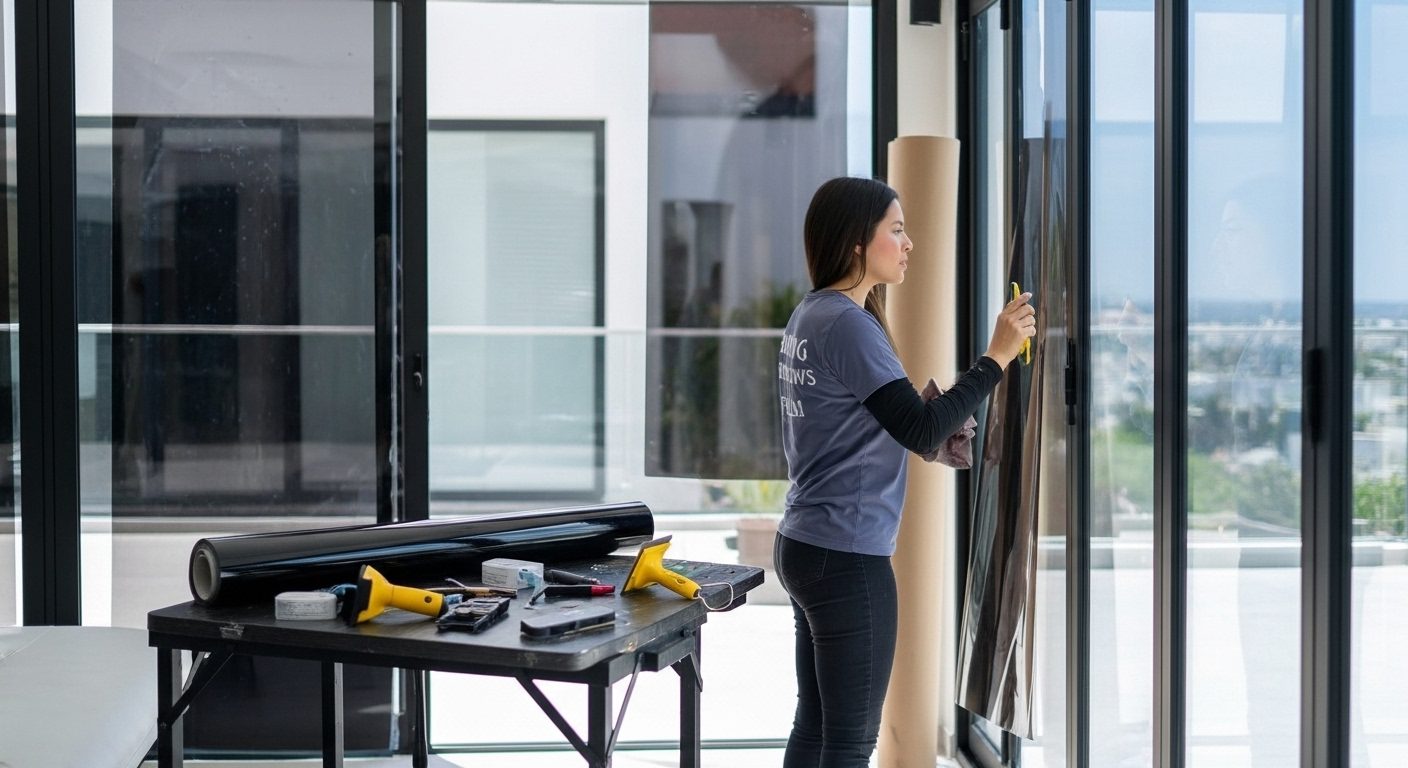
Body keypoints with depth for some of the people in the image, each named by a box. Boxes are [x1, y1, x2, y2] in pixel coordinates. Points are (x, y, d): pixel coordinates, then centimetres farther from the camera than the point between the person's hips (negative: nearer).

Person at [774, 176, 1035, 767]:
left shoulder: (810, 315, 11)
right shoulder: (847, 325, -18)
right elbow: (921, 431, -22)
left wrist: (932, 429, 11)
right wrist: (996, 356, -18)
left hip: (804, 546, 10)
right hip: (848, 559, -10)